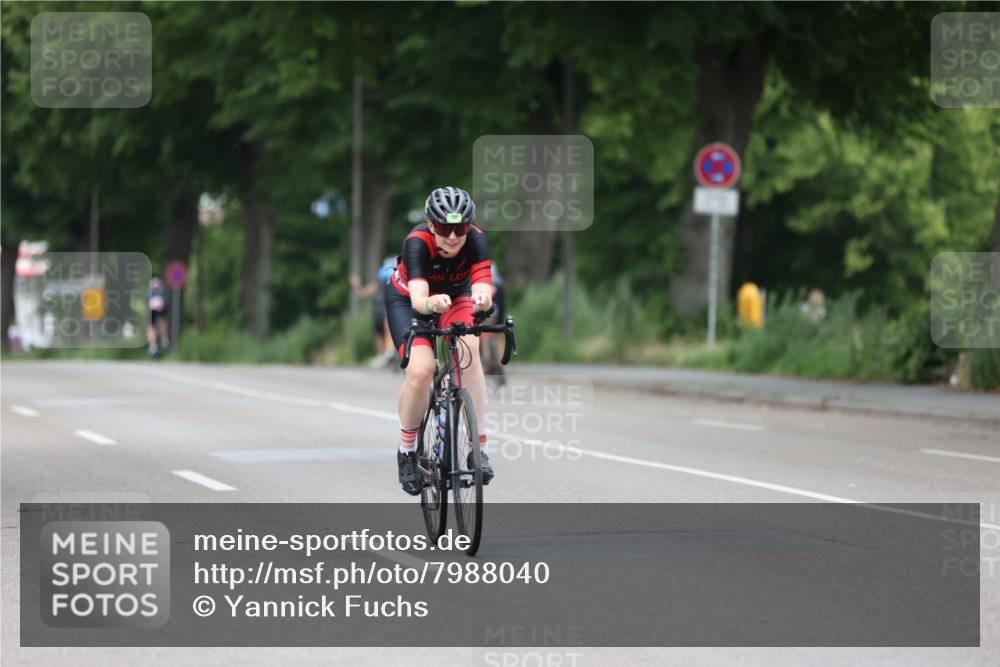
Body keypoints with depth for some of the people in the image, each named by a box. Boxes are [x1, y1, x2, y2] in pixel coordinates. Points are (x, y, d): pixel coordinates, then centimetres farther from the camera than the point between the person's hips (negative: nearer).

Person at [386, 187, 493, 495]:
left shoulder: (476, 241, -30)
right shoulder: (417, 242, -35)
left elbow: (482, 288, -41)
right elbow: (418, 299, -46)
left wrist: (482, 299, -65)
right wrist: (431, 304, -69)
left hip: (456, 296, 2)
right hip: (407, 300, -2)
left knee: (468, 348, -29)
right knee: (421, 369, -25)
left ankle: (478, 446, -25)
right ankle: (407, 451, 0)